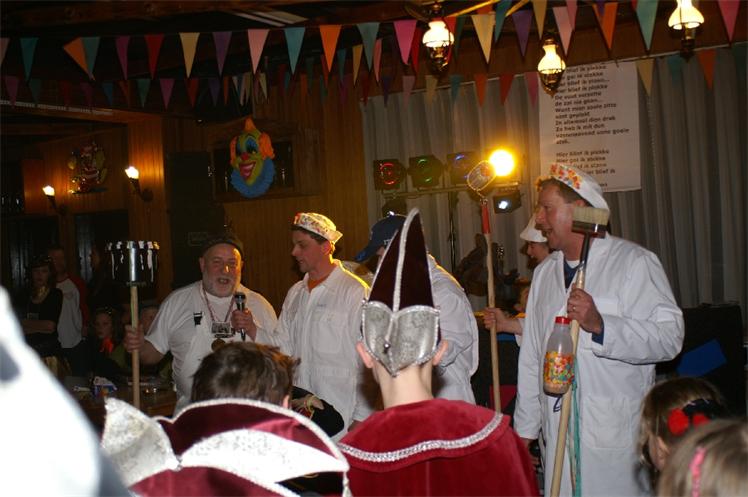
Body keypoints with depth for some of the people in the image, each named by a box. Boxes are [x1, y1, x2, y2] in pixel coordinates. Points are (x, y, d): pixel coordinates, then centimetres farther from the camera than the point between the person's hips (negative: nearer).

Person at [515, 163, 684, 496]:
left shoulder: (633, 262, -4)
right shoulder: (544, 273, 16)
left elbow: (670, 337, -15)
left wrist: (600, 325, -27)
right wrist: (525, 428, 18)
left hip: (615, 436, -5)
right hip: (558, 434, 5)